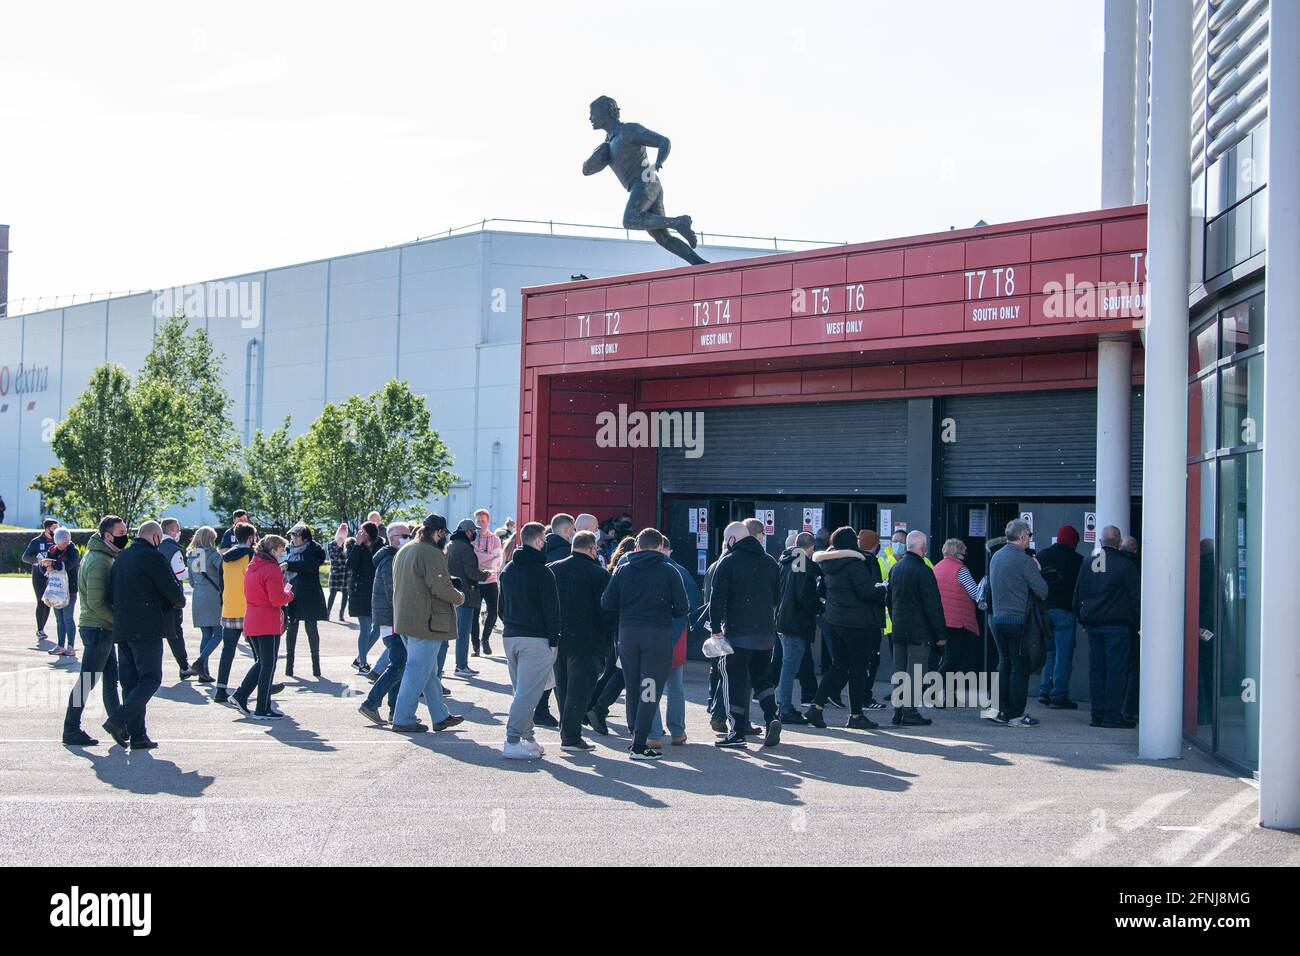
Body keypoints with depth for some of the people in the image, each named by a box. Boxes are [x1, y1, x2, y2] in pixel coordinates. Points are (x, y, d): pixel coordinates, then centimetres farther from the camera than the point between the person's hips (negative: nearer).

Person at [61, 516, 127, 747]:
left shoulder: (105, 557, 13)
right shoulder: (99, 561, -18)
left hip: (103, 628, 10)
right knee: (87, 681, -4)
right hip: (97, 628, -10)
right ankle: (71, 730, 2)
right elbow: (96, 602, -23)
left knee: (111, 677, 16)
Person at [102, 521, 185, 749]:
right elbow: (173, 591, -9)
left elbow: (111, 595, 19)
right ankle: (119, 720, -18)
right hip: (147, 629, -8)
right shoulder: (153, 557, -9)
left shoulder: (121, 558, 16)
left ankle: (137, 735, 7)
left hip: (121, 629, 8)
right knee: (151, 678, -4)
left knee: (130, 680, 9)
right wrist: (180, 602, 12)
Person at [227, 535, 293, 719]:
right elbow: (277, 599, -19)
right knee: (268, 666, 0)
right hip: (269, 624, -8)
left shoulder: (251, 567, 13)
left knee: (261, 662, 19)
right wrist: (289, 593, 1)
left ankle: (239, 696, 10)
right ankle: (262, 710, 3)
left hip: (251, 622, 8)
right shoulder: (272, 569, -14)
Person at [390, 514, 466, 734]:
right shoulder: (432, 553, -16)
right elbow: (440, 585, -24)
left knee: (429, 671, 16)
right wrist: (458, 598, -5)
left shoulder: (404, 551, 15)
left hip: (405, 620, 10)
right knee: (418, 671, -2)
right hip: (426, 623, -10)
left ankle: (441, 716, 23)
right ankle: (403, 719, 1)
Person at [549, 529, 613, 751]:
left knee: (562, 687, 14)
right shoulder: (599, 574, -8)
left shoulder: (553, 569, 7)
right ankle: (571, 737, -3)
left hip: (557, 639, 5)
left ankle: (567, 733, 19)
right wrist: (607, 641, -1)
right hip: (586, 641, -5)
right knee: (579, 688, -1)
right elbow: (607, 610, -9)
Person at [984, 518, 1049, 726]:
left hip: (996, 617, 7)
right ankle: (1016, 713, 3)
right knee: (1020, 666, 0)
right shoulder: (1024, 560, -13)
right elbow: (1042, 590, -14)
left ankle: (1000, 709, 14)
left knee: (1004, 663, 15)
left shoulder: (995, 556, 11)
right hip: (1018, 619, -7)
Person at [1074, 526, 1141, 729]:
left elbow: (1078, 595, 13)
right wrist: (1138, 621, 4)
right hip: (1117, 624, -5)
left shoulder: (1087, 564, 8)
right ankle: (1113, 715, -4)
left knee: (1096, 669, 8)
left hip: (1093, 624, 5)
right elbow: (1135, 596, -5)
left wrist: (1083, 620, 20)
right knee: (1116, 670, -2)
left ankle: (1097, 714, 10)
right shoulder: (1125, 564, -7)